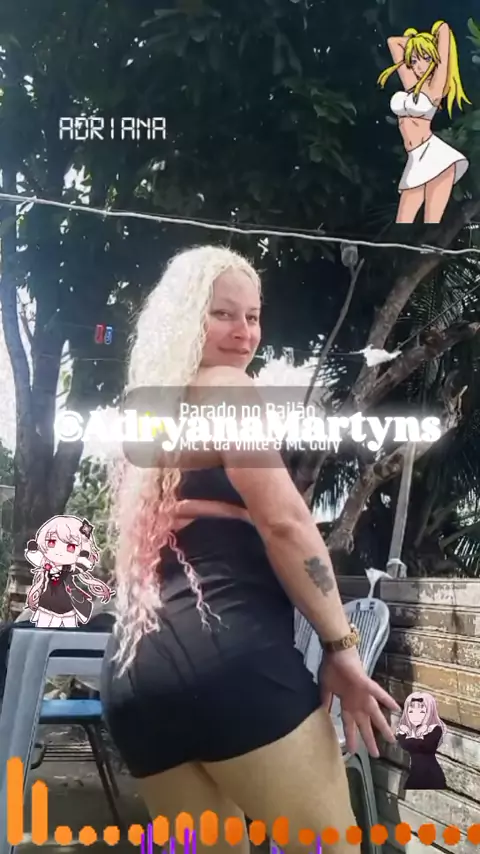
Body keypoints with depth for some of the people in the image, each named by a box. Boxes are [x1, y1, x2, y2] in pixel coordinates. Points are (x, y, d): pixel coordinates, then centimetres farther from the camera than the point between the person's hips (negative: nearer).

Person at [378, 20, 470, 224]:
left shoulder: (436, 86, 1)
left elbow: (444, 29, -1)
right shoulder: (410, 83, 16)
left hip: (435, 156, -7)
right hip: (416, 162, 7)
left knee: (431, 223, -12)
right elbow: (392, 41, 26)